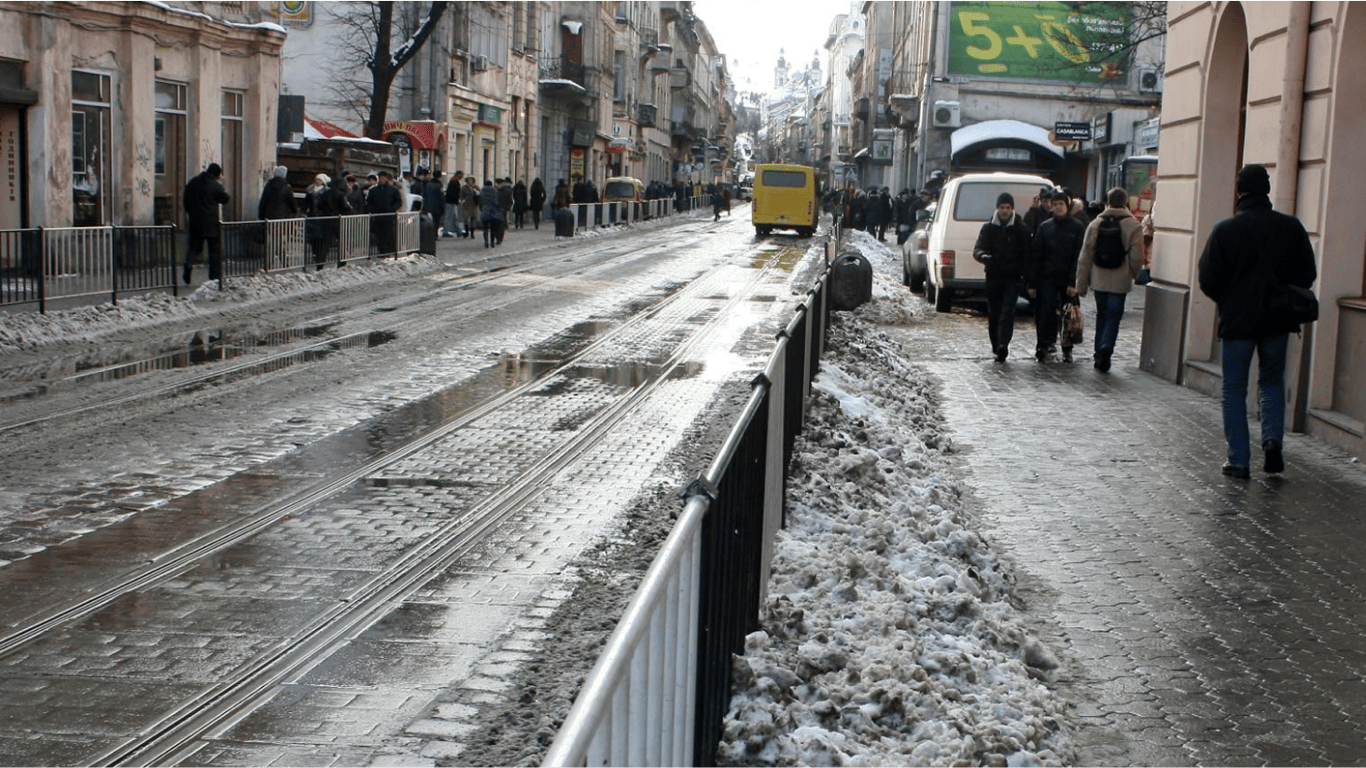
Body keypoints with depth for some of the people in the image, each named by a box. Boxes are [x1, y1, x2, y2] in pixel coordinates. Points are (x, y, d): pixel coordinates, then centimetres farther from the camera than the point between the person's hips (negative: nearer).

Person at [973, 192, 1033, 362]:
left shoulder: (1021, 229, 2)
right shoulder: (989, 228, 7)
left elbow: (1027, 253, 3)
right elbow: (977, 249, 0)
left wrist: (1025, 274, -9)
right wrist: (983, 256, -24)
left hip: (1013, 278, -3)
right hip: (993, 277, 3)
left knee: (1007, 312, -14)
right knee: (993, 313, 8)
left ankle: (1002, 346, -23)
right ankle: (996, 346, 20)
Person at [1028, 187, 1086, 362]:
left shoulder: (1076, 228, 2)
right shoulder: (1045, 227, 8)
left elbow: (1078, 257, -3)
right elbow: (1036, 256, 7)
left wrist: (1073, 282, -12)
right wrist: (1032, 283, 1)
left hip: (1067, 280, -1)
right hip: (1047, 279, 1)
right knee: (1045, 313, -5)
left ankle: (1067, 349, 14)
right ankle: (1044, 345, 1)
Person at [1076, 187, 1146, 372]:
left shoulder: (1095, 225, 1)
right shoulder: (1133, 226, -8)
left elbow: (1085, 257, 2)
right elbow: (1137, 258, -8)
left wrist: (1081, 284, 8)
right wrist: (1133, 274, 13)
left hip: (1099, 280, 3)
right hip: (1120, 281, -3)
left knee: (1101, 315, 15)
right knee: (1114, 316, 3)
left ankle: (1099, 355, 18)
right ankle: (1106, 346, -20)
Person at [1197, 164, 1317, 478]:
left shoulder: (1225, 230, -9)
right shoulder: (1291, 227, -2)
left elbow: (1208, 280, -9)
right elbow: (1308, 274, 2)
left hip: (1238, 321, -2)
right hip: (1278, 321, 2)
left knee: (1234, 390, 7)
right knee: (1272, 381, 20)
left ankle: (1238, 460, 5)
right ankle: (1273, 439, 1)